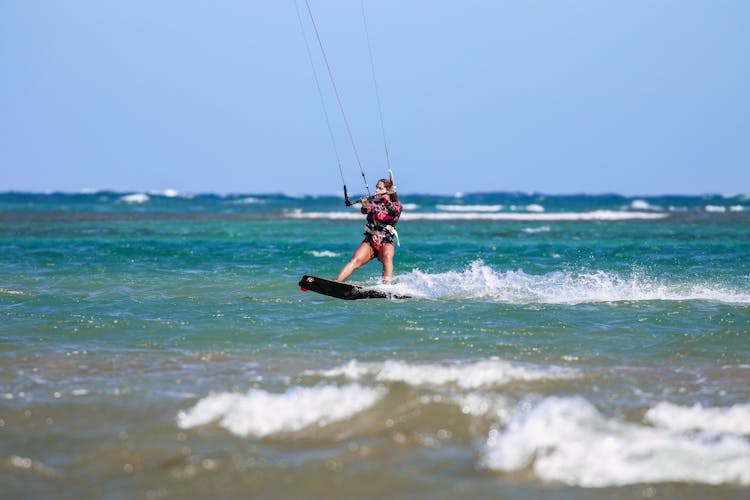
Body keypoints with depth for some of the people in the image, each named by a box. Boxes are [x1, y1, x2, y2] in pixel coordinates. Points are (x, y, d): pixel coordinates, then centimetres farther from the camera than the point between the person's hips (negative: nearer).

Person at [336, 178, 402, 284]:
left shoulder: (396, 205, 8)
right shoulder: (373, 204, 13)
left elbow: (395, 211, -16)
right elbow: (365, 210, -9)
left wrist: (386, 201, -37)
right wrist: (364, 206, -34)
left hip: (386, 243, -2)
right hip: (369, 241, 2)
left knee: (387, 257, -34)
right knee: (355, 261, -22)